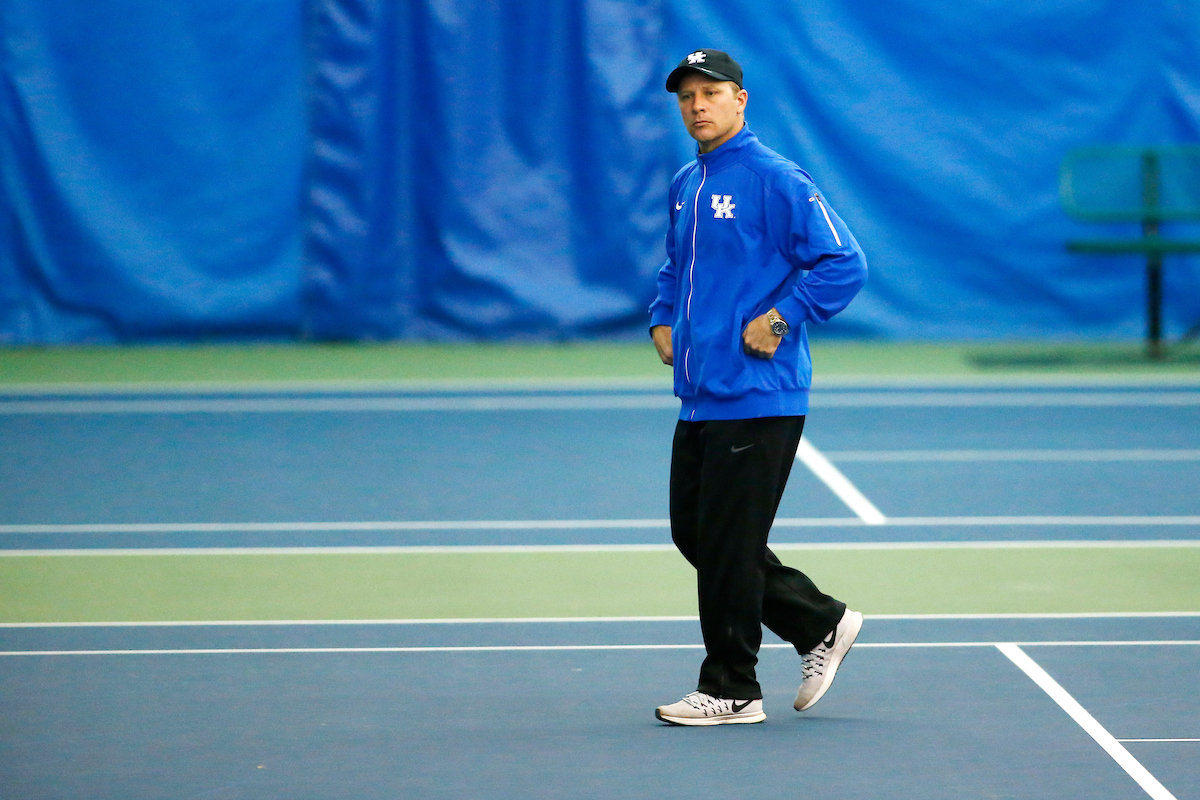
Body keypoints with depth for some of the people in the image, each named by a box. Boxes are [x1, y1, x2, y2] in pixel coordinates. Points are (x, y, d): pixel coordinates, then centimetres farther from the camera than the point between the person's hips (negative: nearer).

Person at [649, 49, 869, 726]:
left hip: (757, 399, -9)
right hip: (700, 401, 9)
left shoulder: (774, 180, -12)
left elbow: (845, 263, -15)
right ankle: (821, 625, 24)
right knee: (693, 534, 12)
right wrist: (663, 319, 14)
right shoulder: (685, 186, 14)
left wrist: (781, 319, -18)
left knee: (726, 544, -4)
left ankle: (730, 691, 8)